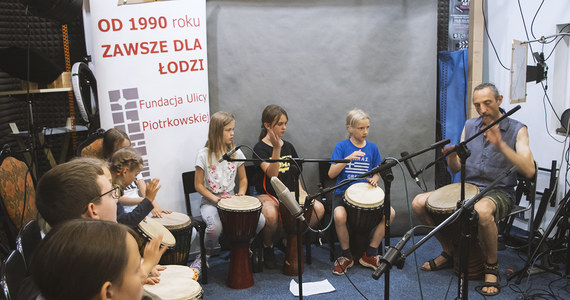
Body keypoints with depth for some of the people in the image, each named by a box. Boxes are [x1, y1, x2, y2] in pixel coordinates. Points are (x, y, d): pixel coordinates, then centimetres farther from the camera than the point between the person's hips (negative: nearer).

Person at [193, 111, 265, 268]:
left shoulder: (236, 153, 5)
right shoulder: (204, 155, -7)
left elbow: (243, 178, 15)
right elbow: (198, 185, -5)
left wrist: (241, 193, -5)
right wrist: (216, 199, -18)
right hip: (210, 201, -3)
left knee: (260, 220, -19)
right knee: (215, 226, -35)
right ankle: (205, 255, -1)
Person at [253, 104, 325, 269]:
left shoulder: (288, 146, 12)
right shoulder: (260, 148, -8)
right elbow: (272, 174, -21)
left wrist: (300, 189, 3)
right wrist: (276, 148, -28)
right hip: (267, 195, -5)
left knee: (319, 208, -19)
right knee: (270, 215, -40)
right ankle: (268, 247, -5)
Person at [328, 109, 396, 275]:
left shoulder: (372, 148, 9)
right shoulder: (342, 146, -1)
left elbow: (376, 173, 17)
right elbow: (331, 174, -9)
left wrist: (374, 179, -7)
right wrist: (348, 159, -23)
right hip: (344, 192, -3)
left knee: (390, 213, -20)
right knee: (339, 216, -34)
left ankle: (369, 254, -3)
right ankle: (346, 256, -7)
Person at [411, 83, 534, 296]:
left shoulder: (517, 130, -4)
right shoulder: (470, 126, 9)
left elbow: (529, 171, -18)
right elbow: (456, 168, 10)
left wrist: (501, 145, -28)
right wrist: (452, 156, -13)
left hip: (499, 192, -5)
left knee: (482, 211, -41)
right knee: (419, 203, -12)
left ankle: (491, 266, -13)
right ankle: (449, 252, 10)